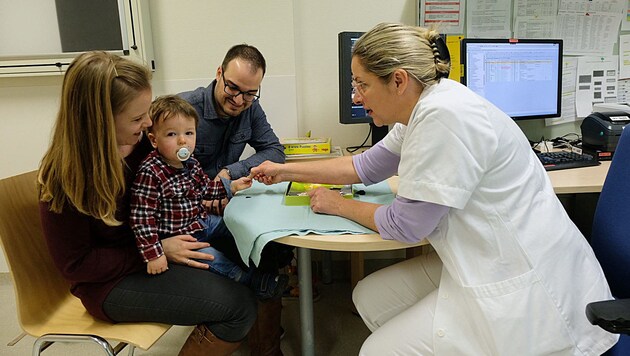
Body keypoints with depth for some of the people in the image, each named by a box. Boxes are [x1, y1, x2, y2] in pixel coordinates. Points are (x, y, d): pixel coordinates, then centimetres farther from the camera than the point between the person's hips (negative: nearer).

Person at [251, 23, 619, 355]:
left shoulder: (444, 117, -26)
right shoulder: (426, 108, 4)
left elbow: (405, 225, -19)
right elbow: (366, 166, 17)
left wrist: (339, 205, -1)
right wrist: (285, 170, 20)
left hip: (526, 286, -9)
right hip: (485, 263, 10)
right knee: (369, 297, 12)